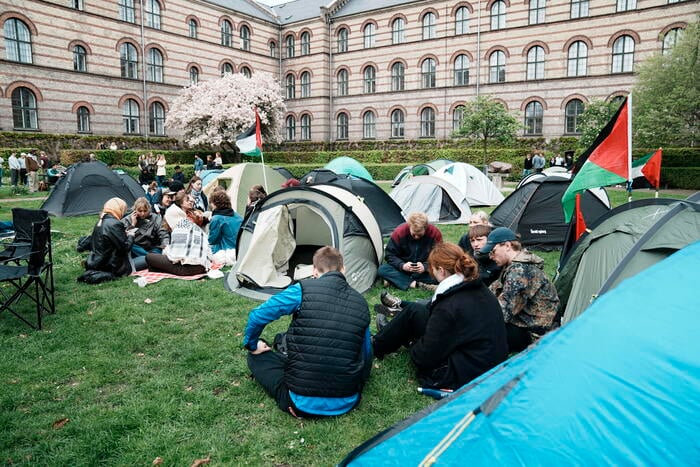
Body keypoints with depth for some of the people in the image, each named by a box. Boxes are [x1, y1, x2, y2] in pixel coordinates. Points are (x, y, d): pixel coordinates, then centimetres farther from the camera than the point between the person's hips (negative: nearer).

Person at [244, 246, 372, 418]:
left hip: (302, 403, -4)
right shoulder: (361, 302, 2)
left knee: (257, 356, 19)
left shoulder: (303, 290, -10)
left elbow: (257, 316, -4)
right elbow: (366, 356, 11)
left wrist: (251, 345, 17)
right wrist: (356, 384, 30)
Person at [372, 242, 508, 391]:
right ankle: (388, 336, 39)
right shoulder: (480, 289, -1)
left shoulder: (449, 306, -26)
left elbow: (425, 357, -18)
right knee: (416, 309, 13)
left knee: (413, 311, -1)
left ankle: (377, 346, 23)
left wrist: (412, 345, 4)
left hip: (461, 377, -8)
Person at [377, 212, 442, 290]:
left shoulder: (435, 234, -18)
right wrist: (402, 265, -28)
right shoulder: (399, 232, -18)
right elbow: (390, 255, -10)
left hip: (426, 270, 0)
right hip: (404, 269, 0)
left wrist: (425, 267, -30)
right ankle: (415, 284, -33)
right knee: (382, 270, -25)